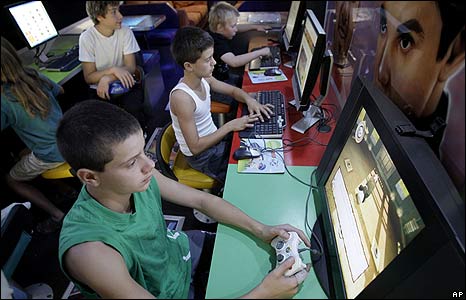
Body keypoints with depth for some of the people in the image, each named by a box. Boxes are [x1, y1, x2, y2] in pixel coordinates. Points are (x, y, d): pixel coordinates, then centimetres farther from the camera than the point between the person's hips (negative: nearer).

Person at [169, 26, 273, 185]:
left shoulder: (205, 79, -7)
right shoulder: (181, 97, -30)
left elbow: (233, 90, 10)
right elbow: (195, 147, -28)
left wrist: (249, 99, -12)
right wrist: (230, 126, -26)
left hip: (214, 139, 7)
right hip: (201, 156, -7)